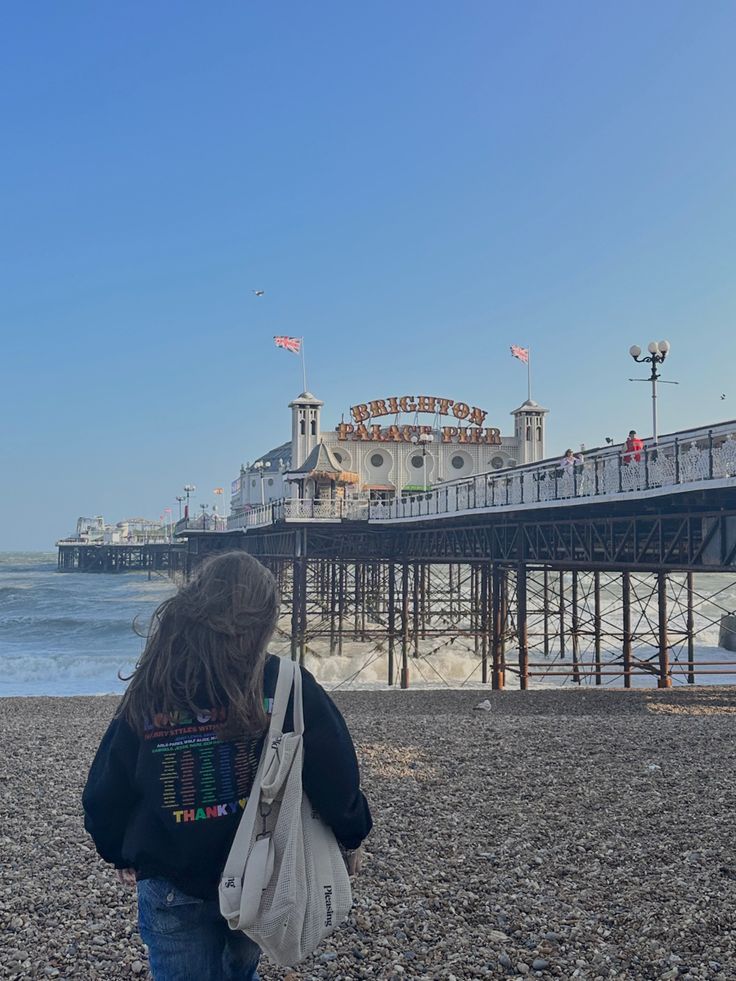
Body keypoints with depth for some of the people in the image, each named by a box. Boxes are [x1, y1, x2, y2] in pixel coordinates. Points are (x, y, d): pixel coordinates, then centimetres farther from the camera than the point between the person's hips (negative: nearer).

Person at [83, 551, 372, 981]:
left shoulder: (147, 696, -13)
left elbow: (105, 793, -3)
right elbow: (335, 775, -14)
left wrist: (121, 854, 15)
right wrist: (352, 835, 5)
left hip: (173, 889, 0)